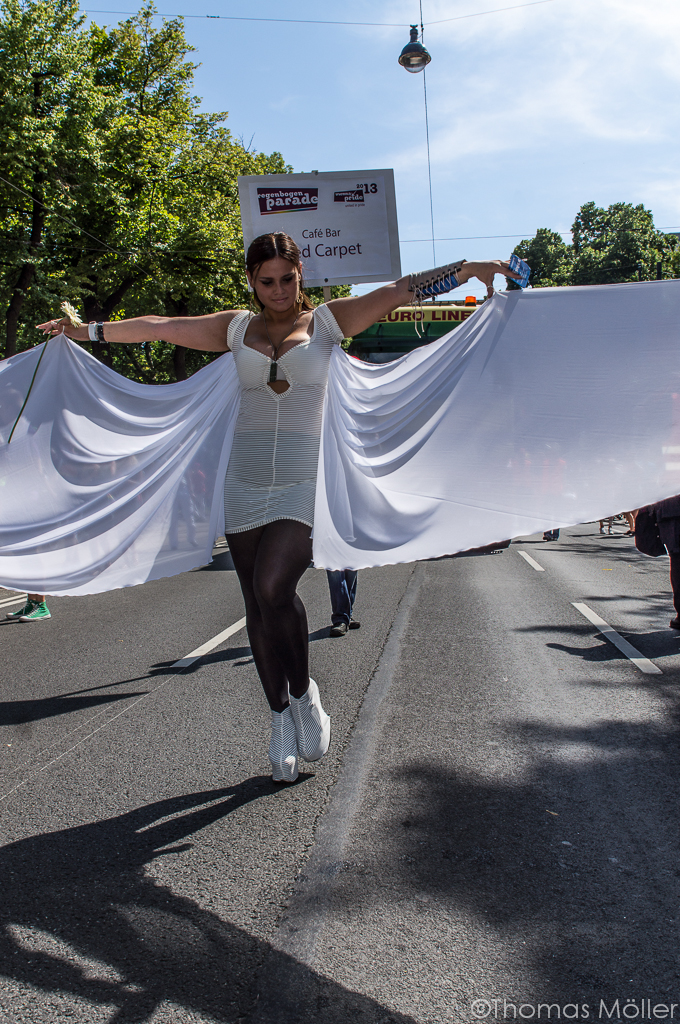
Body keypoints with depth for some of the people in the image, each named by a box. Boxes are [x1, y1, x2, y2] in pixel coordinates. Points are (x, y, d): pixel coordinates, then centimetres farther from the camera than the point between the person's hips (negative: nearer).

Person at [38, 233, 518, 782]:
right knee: (259, 607, 6)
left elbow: (398, 290, -1)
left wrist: (468, 268, -7)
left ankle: (305, 694, 3)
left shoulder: (325, 321, 4)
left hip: (304, 482, -3)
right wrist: (85, 331, 18)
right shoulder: (236, 327, 11)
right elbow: (159, 327, 15)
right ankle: (281, 718, 22)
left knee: (274, 588, -23)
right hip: (246, 484, 4)